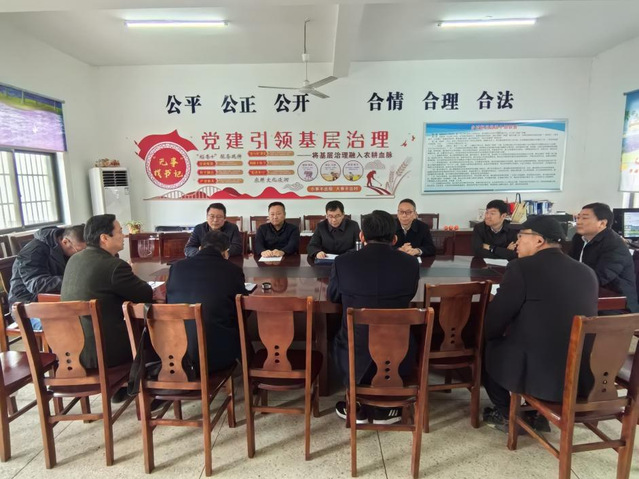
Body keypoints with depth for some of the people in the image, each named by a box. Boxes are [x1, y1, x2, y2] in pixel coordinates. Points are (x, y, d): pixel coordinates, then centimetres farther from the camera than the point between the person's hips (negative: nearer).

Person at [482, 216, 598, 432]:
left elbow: (493, 322, -8)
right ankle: (540, 414, 31)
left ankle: (505, 414, 30)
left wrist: (496, 335, 15)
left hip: (537, 374, -6)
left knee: (487, 347, 20)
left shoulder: (521, 267, -13)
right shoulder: (587, 272, 6)